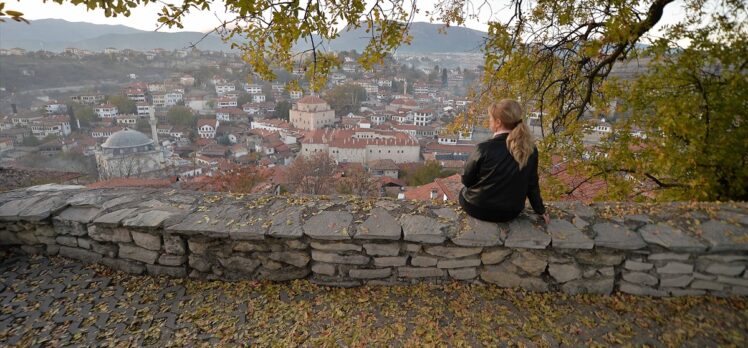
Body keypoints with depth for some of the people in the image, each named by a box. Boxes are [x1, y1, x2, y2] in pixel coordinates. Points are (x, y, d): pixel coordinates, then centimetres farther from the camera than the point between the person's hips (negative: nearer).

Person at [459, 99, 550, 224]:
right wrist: (540, 210, 16)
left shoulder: (484, 148, -22)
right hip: (511, 212, 4)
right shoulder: (530, 149, -9)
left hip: (480, 209, -4)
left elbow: (466, 180, -10)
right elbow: (532, 184, 1)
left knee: (463, 192, 28)